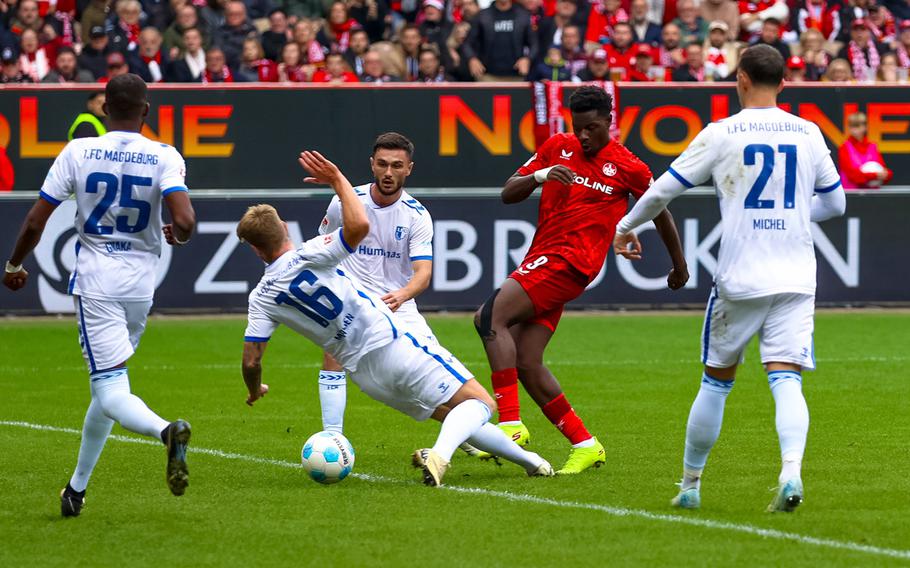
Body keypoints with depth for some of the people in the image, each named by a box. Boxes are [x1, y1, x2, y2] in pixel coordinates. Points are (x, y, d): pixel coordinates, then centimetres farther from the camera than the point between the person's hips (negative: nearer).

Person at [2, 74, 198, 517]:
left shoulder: (78, 153, -4)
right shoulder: (164, 158, -4)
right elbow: (185, 221, -18)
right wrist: (176, 236, 7)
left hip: (94, 281, -2)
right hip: (141, 283, 3)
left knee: (110, 391, -9)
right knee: (108, 385, 17)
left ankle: (165, 430, -40)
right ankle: (77, 488, 23)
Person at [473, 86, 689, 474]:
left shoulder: (627, 168, 1)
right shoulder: (558, 148, 13)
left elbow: (660, 213, 17)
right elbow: (508, 194, 11)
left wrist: (679, 266, 28)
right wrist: (538, 176, -10)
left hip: (568, 263, -6)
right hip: (542, 259, 6)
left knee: (490, 317, -24)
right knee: (526, 366, -2)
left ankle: (511, 423, -26)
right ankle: (584, 445, 8)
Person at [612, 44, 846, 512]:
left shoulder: (722, 134, -3)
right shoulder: (808, 134, 5)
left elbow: (664, 189, 3)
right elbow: (835, 204, 16)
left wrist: (626, 227, 21)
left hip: (739, 279, -1)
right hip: (796, 279, 1)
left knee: (717, 380, 13)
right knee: (786, 380, -6)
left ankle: (690, 484, 23)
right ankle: (791, 470, -31)